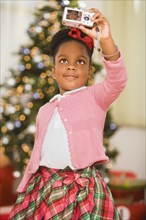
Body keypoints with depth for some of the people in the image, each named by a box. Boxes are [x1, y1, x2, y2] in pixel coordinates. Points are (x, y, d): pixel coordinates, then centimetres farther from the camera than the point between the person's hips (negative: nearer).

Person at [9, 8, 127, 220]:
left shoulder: (94, 97, 1)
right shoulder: (46, 110, 16)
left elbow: (117, 80, -18)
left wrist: (106, 40, -30)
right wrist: (27, 185, 13)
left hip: (83, 188, -4)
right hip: (45, 186, 5)